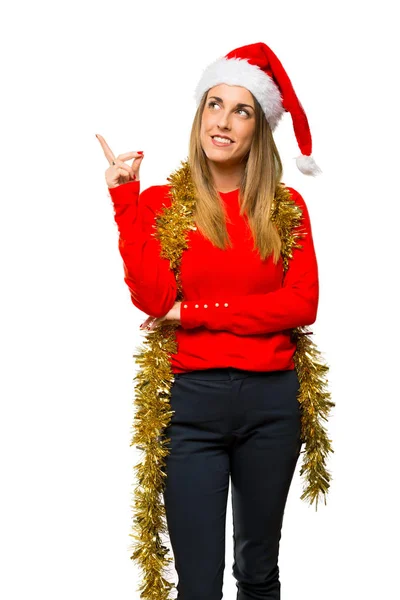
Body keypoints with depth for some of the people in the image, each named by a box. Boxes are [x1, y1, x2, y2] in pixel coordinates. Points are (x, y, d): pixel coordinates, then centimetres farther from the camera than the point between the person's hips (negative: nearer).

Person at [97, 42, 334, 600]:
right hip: (191, 401, -1)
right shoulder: (161, 202, 2)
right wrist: (125, 200, -14)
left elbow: (303, 303, -7)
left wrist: (194, 313, -11)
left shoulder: (286, 207, 5)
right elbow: (153, 299, -12)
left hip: (272, 400, 2)